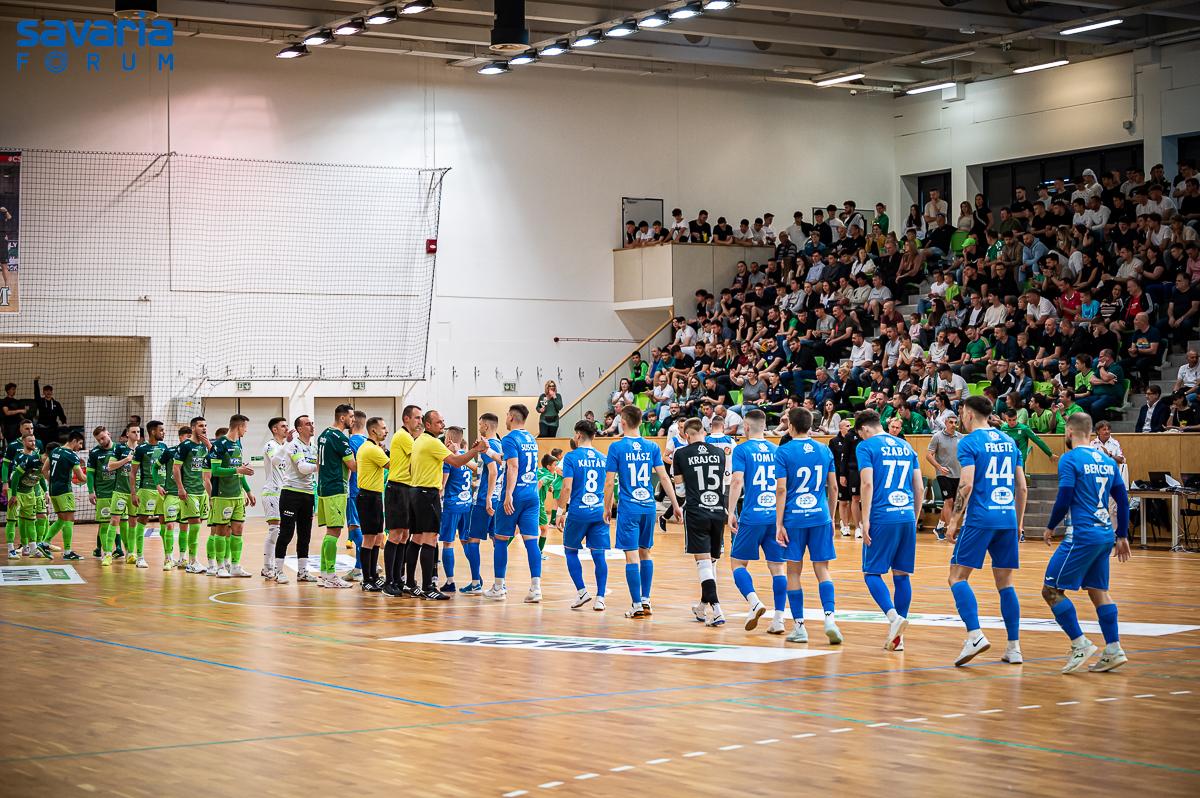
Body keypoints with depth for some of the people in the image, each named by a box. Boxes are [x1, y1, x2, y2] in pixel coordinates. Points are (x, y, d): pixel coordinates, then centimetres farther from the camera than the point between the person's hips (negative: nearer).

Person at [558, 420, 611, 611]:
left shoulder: (571, 457, -5)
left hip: (578, 512, -3)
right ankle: (600, 598, 0)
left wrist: (561, 512, -3)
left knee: (570, 551, 14)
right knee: (599, 554, 4)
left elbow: (567, 488, -11)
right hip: (599, 512, 3)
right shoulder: (603, 459, 10)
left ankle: (582, 591, 5)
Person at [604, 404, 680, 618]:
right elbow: (664, 477, 3)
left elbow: (609, 482, -7)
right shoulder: (652, 447, 4)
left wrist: (607, 509, 3)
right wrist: (675, 504, 8)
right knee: (645, 553, 16)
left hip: (628, 509, -4)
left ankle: (637, 605, -5)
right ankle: (646, 600, 19)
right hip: (649, 507, 4)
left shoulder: (617, 447, -7)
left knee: (632, 556, -3)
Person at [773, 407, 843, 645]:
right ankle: (829, 617, -11)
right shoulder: (824, 450, 7)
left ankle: (799, 626, 7)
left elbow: (781, 489, -9)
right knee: (822, 569, 7)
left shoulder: (783, 451, -5)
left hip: (794, 518, -3)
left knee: (794, 572, 6)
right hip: (820, 518, 3)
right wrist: (831, 518, 20)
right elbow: (833, 487, 10)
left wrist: (779, 524, -8)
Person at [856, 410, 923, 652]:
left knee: (872, 572, 3)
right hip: (907, 517, 5)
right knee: (902, 574, 8)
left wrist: (865, 520, -10)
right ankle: (897, 636, 9)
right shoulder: (906, 446, 17)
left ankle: (894, 616, -21)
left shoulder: (866, 446, -1)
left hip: (882, 517, -5)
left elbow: (868, 483, -11)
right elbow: (919, 488, 16)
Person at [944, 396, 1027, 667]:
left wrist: (954, 520, -8)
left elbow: (967, 484, -14)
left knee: (958, 576, -1)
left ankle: (975, 635, -19)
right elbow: (1022, 487, 16)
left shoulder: (969, 442, -3)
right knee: (1005, 583, 10)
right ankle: (1014, 647, 6)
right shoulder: (1008, 441, 15)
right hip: (1008, 519, 6)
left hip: (979, 519, -6)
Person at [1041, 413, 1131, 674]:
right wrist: (1122, 536, 21)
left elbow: (1064, 500, -13)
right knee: (1098, 590, 15)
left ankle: (1080, 645, -6)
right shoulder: (1107, 461, 13)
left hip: (1083, 534, -8)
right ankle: (1114, 650, 11)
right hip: (1106, 535, 8)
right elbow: (1123, 501, 15)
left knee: (1051, 590, -1)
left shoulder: (1070, 459, -9)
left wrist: (1050, 527, 2)